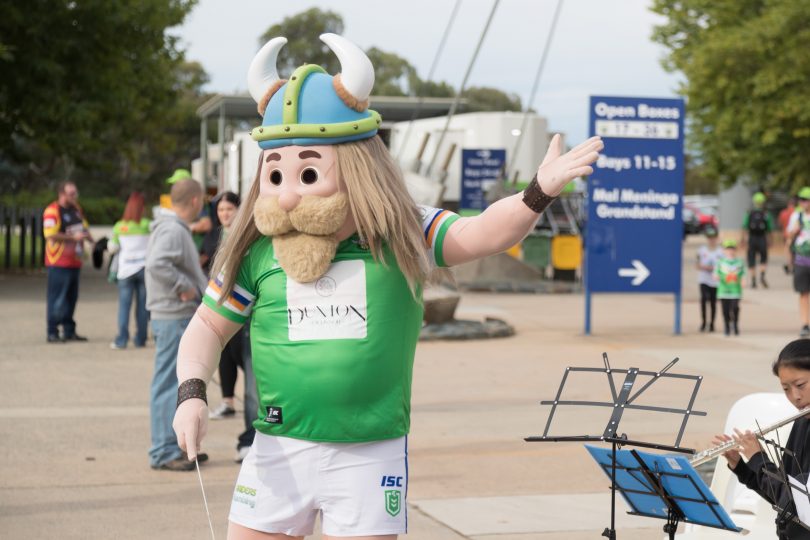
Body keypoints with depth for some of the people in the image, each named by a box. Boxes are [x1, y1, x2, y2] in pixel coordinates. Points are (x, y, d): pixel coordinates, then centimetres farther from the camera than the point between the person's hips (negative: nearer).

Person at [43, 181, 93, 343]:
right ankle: (52, 333, -1)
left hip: (74, 261, 8)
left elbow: (84, 228, 22)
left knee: (71, 298, 12)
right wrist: (73, 237, -20)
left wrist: (92, 241, 4)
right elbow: (51, 234, -21)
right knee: (57, 298, -6)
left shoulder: (76, 209, 15)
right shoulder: (52, 211, -12)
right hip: (59, 262, -8)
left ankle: (69, 331, 20)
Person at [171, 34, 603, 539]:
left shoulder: (402, 237, -4)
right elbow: (209, 326, 10)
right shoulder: (256, 251, 0)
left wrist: (538, 194, -33)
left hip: (370, 457, -2)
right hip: (279, 451, 2)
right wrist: (192, 394, -6)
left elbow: (481, 234, -16)